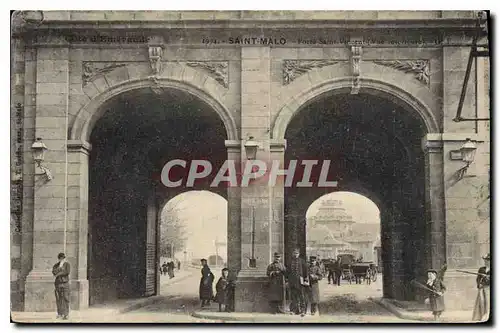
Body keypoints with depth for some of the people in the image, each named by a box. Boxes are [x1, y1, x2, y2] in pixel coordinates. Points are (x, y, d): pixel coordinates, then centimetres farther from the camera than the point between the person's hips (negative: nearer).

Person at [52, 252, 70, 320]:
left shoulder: (67, 264, 5)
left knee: (66, 299, -7)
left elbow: (67, 272, -11)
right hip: (58, 283, 3)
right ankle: (60, 313, 8)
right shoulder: (56, 265, 11)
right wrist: (60, 266, -13)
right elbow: (54, 272, -6)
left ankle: (66, 314, -7)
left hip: (65, 283, -3)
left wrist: (58, 274, -8)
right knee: (59, 299, 1)